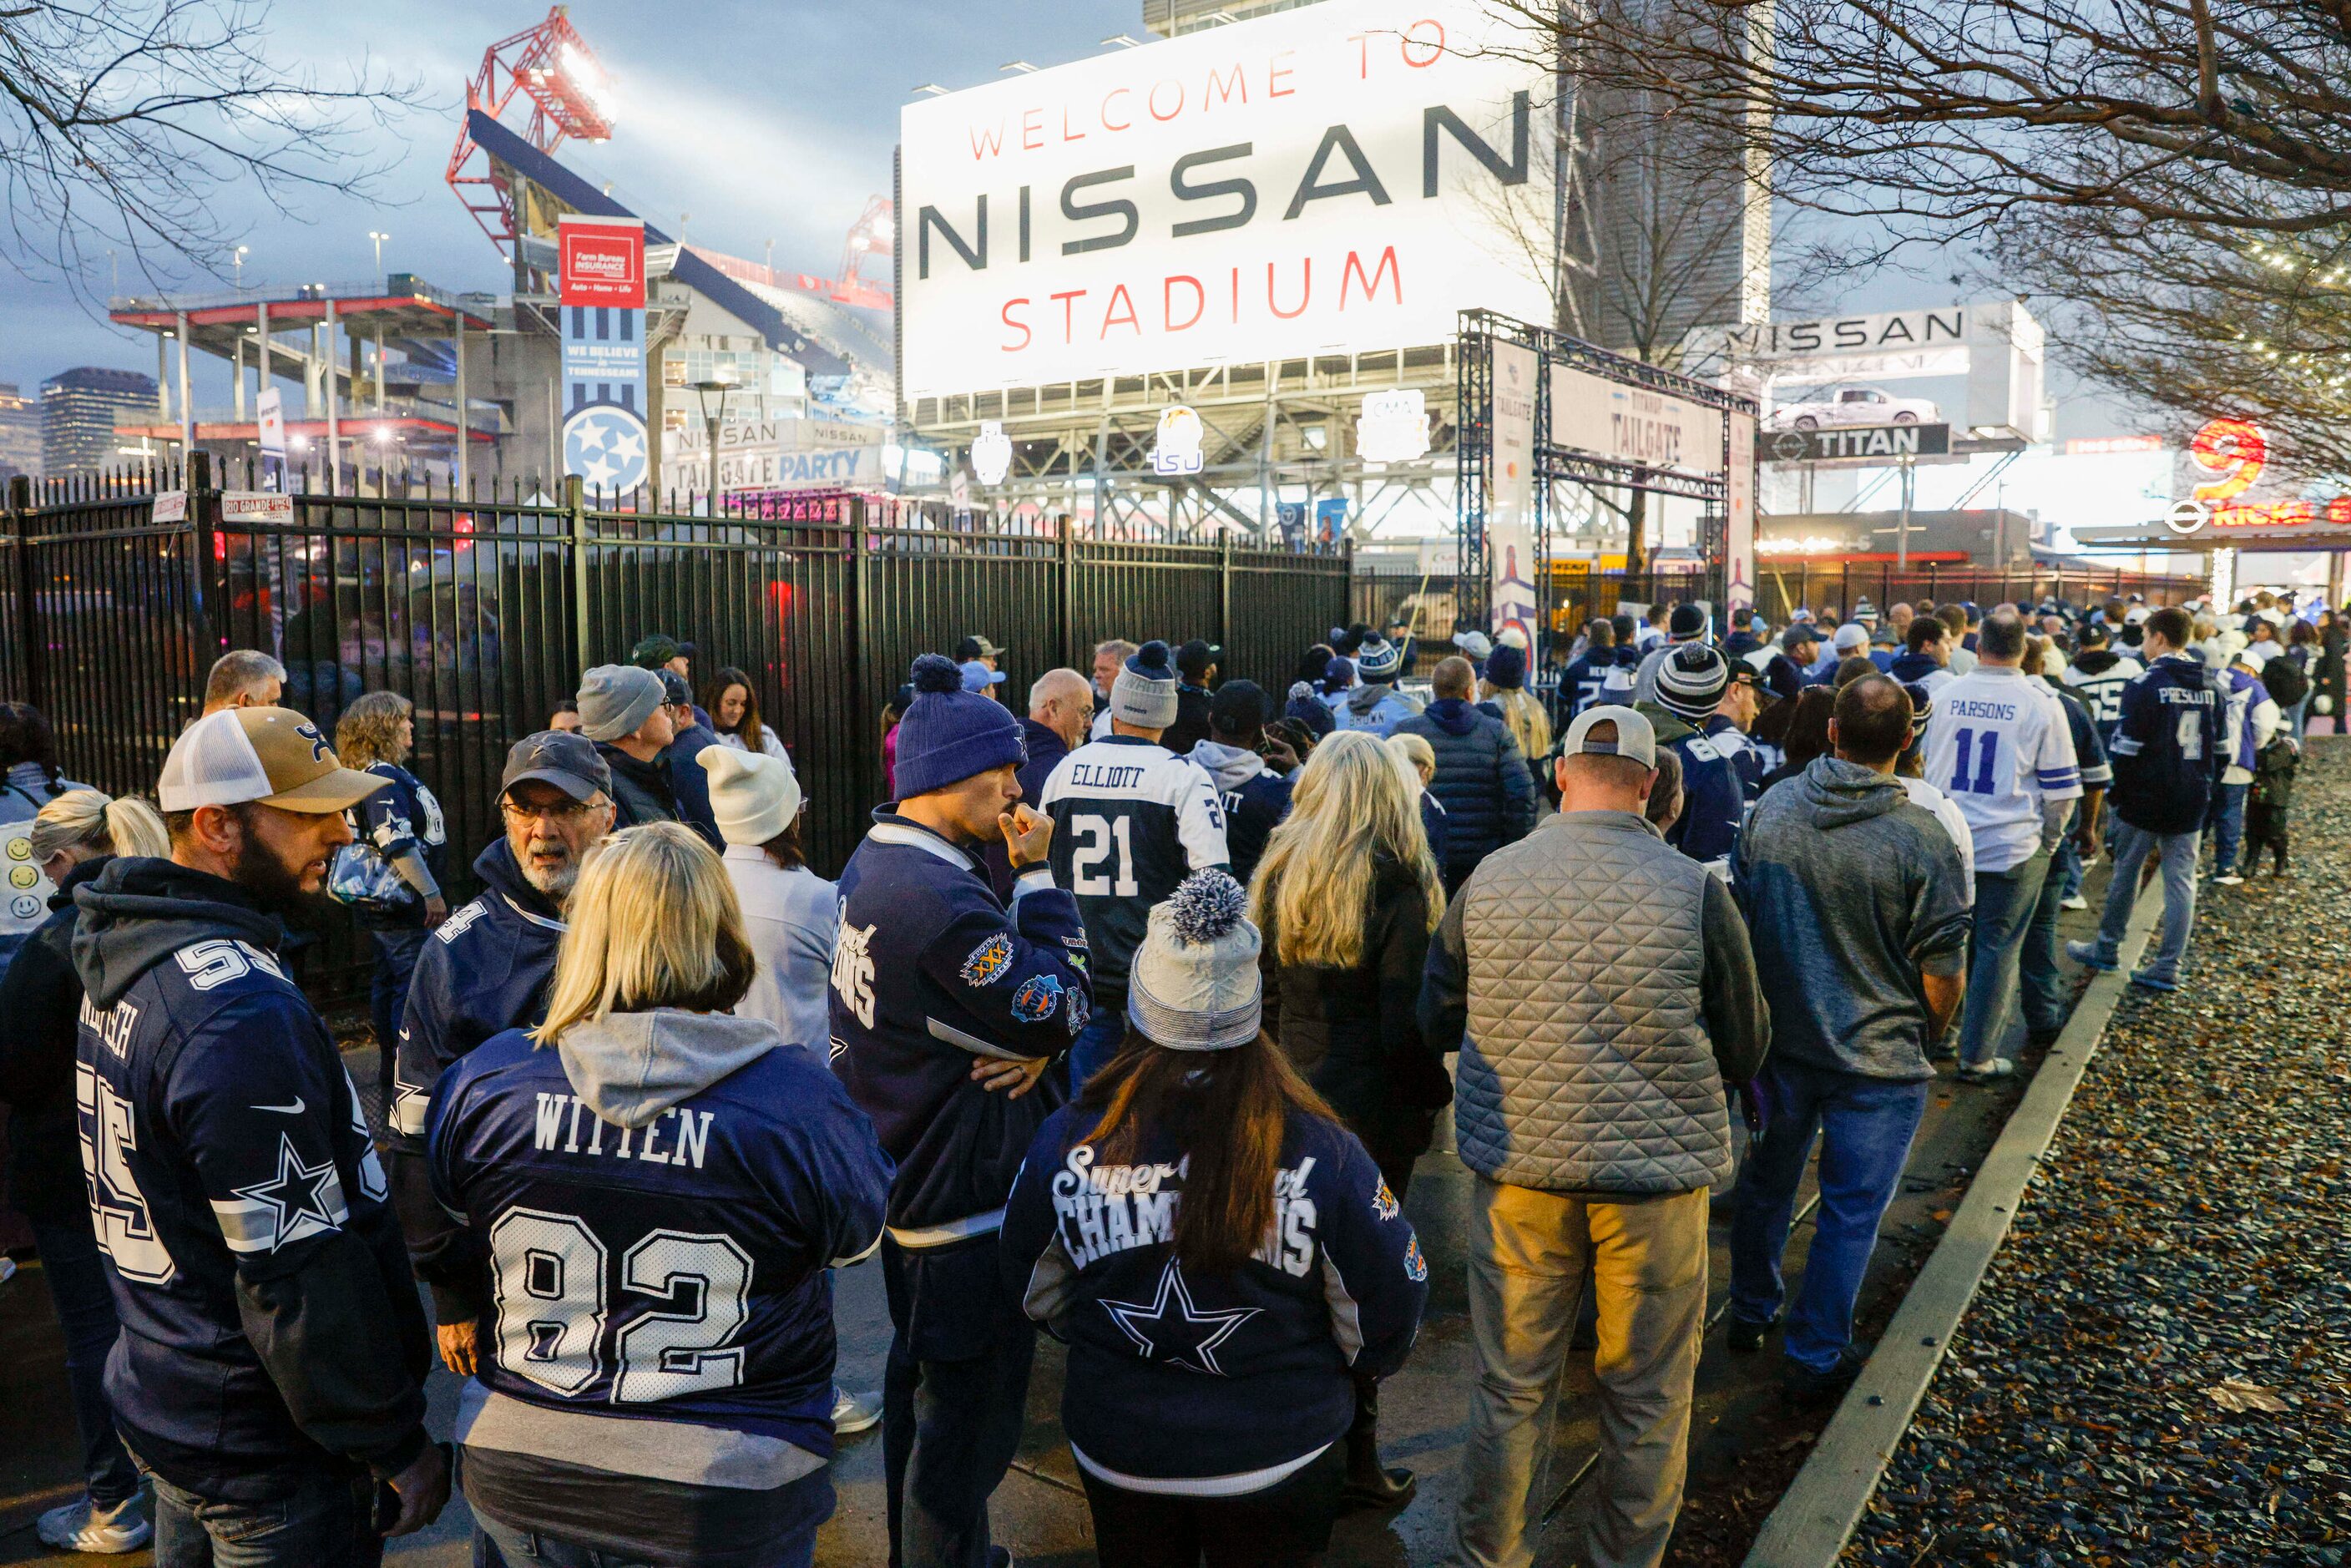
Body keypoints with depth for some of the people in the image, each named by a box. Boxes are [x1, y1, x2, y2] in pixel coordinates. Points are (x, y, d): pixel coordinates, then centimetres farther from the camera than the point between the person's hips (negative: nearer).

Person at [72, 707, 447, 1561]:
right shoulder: (242, 1015, -28)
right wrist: (393, 1441, -17)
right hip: (268, 1453, -9)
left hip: (159, 1397, 9)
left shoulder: (127, 966, 3)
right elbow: (300, 1272, -27)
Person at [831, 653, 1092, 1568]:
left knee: (919, 1391, 26)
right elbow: (1061, 1012, -20)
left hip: (902, 1180, 11)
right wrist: (1038, 874, -16)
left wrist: (1034, 1040, -11)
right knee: (966, 1423, 5)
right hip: (966, 1202, -11)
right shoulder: (943, 901, -29)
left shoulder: (873, 864, 4)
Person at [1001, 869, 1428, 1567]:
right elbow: (1387, 1316, -12)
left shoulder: (1067, 1142, -18)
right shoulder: (1323, 1154, -24)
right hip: (1276, 1458, -1)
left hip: (1115, 1451, 2)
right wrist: (1329, 1378, 9)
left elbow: (1034, 1293, -2)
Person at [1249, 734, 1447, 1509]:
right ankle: (1352, 1458, 18)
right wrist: (1432, 1098, -1)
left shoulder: (1279, 876, 0)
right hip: (1370, 1107, -5)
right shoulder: (1398, 888, -15)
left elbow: (1259, 998, 6)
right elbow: (1404, 1026, -16)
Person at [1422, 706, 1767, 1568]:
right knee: (1648, 1393, 17)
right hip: (1658, 1169, -1)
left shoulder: (1489, 880, -5)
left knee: (1511, 1386, 15)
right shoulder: (1696, 890, -10)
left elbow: (1436, 1021, 7)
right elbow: (1746, 1050, 0)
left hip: (1519, 1164, 2)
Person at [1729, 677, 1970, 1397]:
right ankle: (1814, 1357, 23)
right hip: (1878, 1060, -4)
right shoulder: (1925, 839, -19)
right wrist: (1926, 1036, 8)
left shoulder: (1771, 811, -8)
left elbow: (1740, 919, 4)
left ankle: (1750, 1313, 39)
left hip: (1779, 1040, 4)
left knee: (1767, 1182, 22)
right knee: (1850, 1212, 11)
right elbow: (1943, 973, -13)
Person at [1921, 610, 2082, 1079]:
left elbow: (1924, 765, 15)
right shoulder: (2040, 704, -9)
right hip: (2012, 847, -3)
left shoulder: (1945, 696, 1)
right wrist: (2048, 839, 11)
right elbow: (2060, 788, -4)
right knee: (1997, 947, 5)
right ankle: (1977, 1056, 11)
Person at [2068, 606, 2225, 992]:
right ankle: (2168, 967, 6)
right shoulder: (2211, 686, 7)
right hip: (2192, 806, 5)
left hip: (2145, 800, -5)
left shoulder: (2145, 685, -13)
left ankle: (2106, 949, 21)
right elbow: (2222, 750, 12)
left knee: (2126, 873, 9)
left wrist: (2115, 794, -4)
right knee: (2181, 880, 6)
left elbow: (2126, 749, -14)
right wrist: (2206, 791, 18)